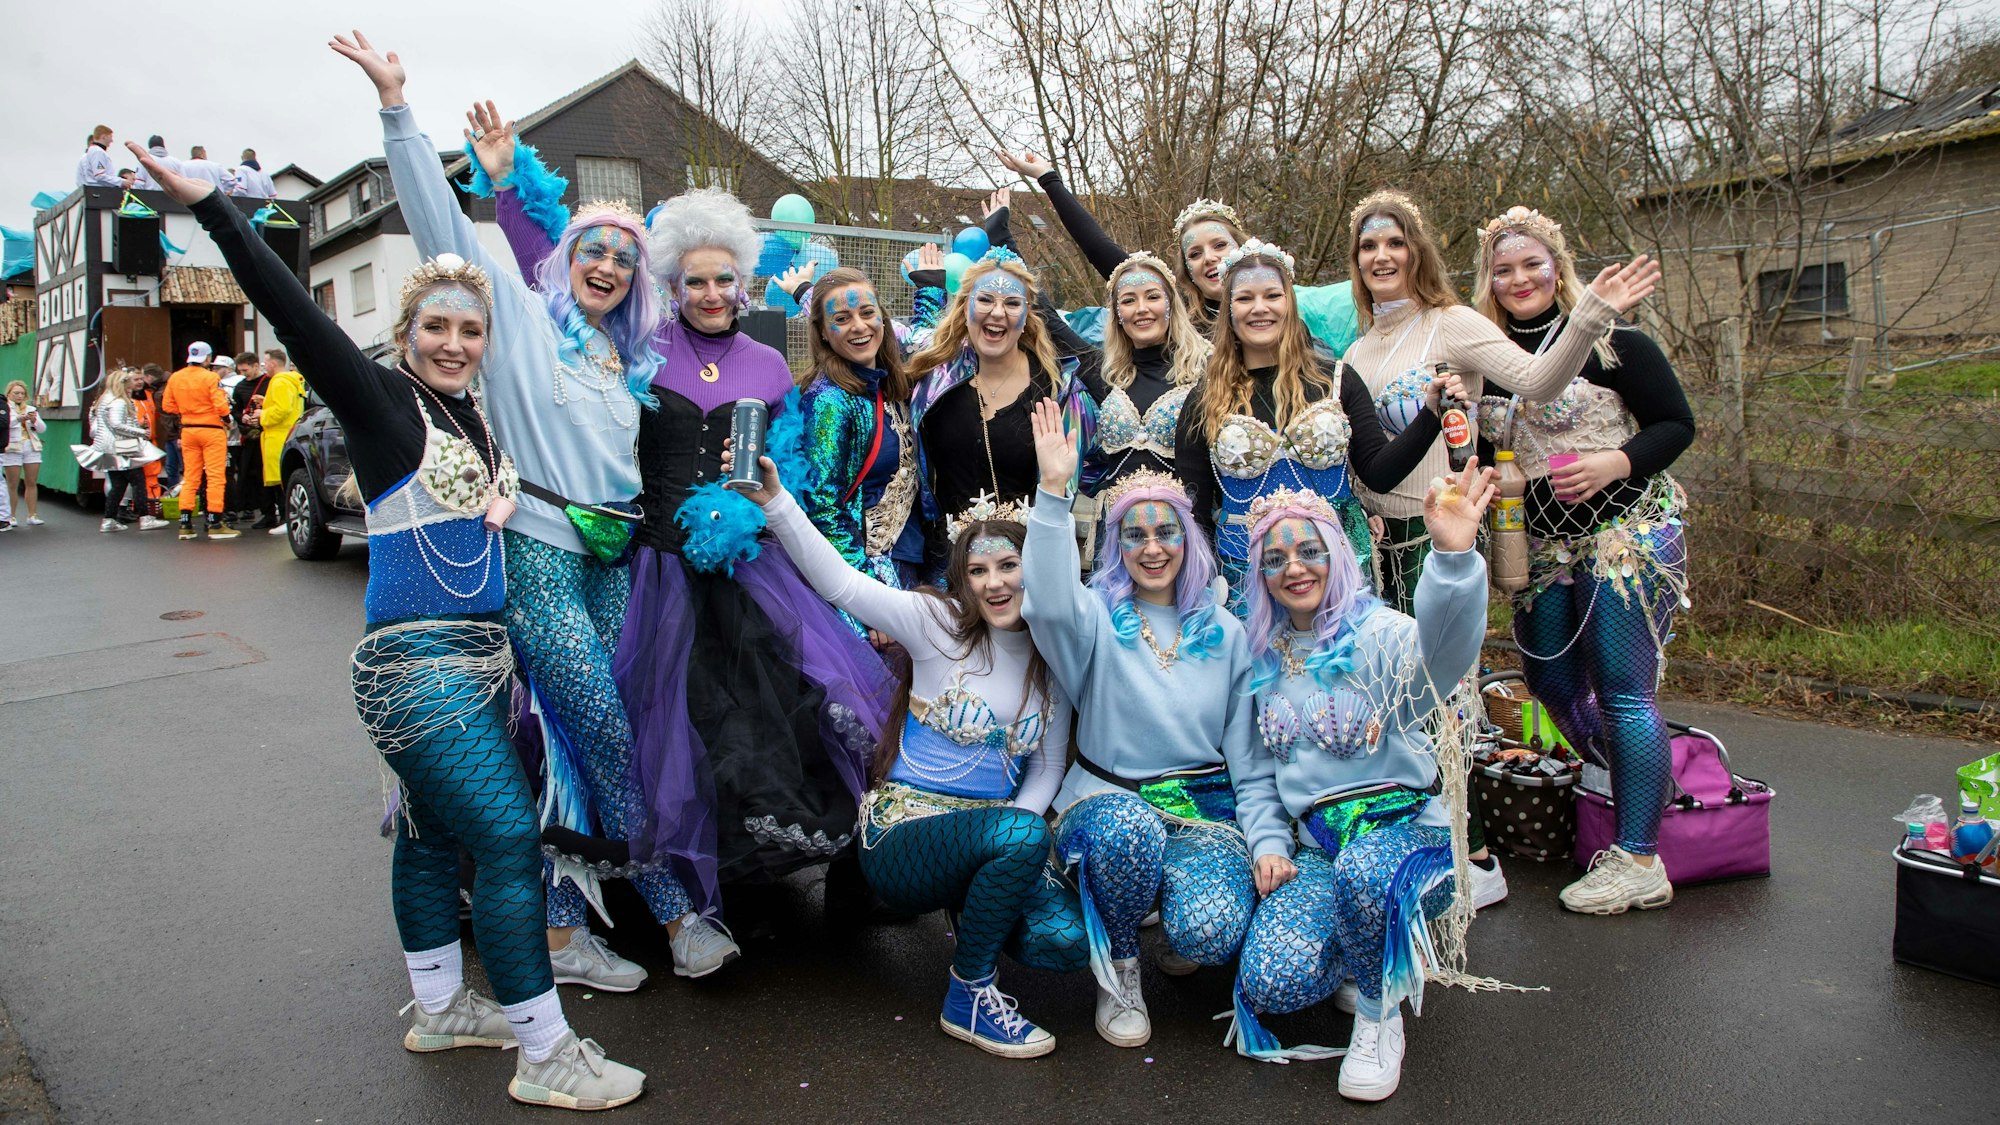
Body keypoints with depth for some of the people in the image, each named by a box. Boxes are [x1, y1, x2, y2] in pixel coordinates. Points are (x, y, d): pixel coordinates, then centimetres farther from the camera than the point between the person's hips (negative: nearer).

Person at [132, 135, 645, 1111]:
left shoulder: (478, 412, 13)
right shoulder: (380, 400, -6)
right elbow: (295, 314, -17)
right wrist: (212, 209, -25)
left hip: (480, 655, 8)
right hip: (414, 660, -8)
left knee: (434, 830, 18)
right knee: (508, 835, -11)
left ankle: (439, 1009, 32)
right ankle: (545, 1055, -3)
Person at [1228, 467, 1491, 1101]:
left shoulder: (1376, 633, -10)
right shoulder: (1265, 657, 9)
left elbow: (1443, 654, -36)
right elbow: (1262, 766, 20)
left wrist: (1454, 556, -52)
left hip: (1402, 823, -4)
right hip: (1314, 842, 4)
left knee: (1362, 869, -41)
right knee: (1274, 984, -21)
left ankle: (1380, 1013, -9)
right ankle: (1362, 959, 16)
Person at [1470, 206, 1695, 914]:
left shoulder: (1611, 340, -7)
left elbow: (1677, 423, -5)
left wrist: (1615, 462, -21)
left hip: (1626, 530, -6)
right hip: (1541, 541, 7)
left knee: (1621, 689, -8)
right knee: (1552, 683, 12)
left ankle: (1640, 863, 1)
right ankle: (1648, 785, 37)